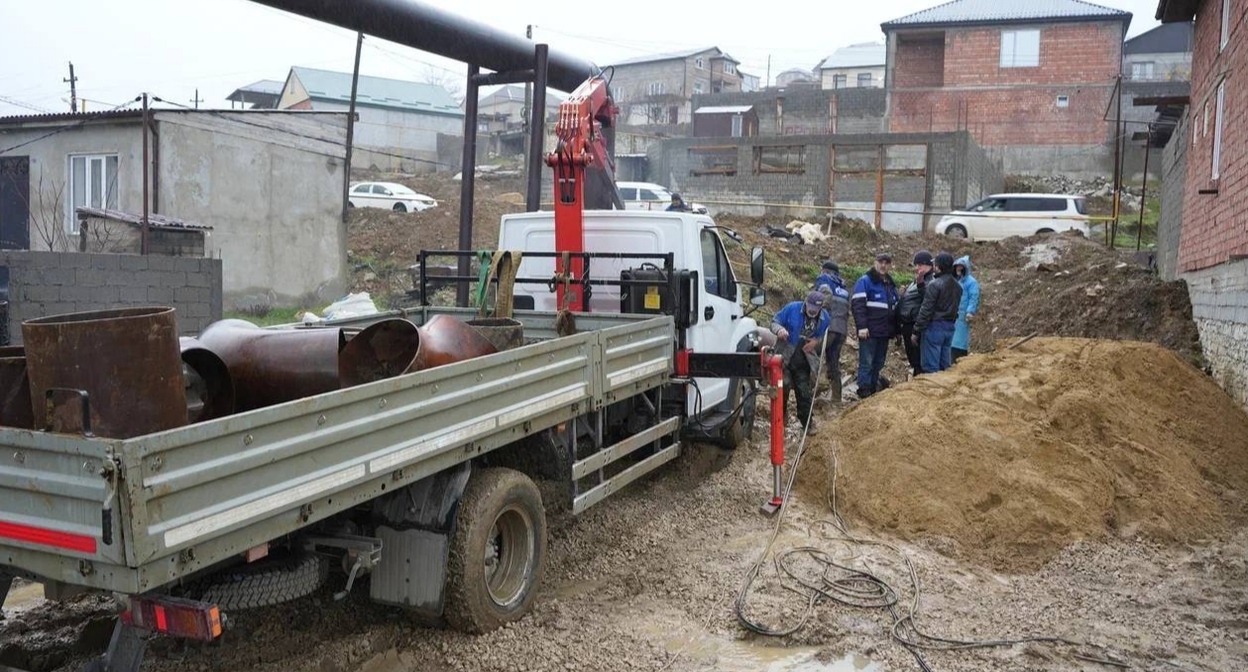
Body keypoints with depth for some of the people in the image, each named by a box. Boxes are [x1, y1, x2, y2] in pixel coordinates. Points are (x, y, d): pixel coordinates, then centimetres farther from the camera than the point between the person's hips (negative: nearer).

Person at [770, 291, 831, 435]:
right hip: (785, 358, -3)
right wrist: (780, 330, -29)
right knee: (783, 386, -9)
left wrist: (817, 342, -9)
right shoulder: (791, 308, -11)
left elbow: (826, 339, 14)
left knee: (805, 392, 7)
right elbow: (774, 322, -6)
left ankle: (807, 422, 20)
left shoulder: (825, 318, 0)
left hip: (804, 363, 3)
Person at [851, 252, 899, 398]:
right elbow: (857, 304, -14)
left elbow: (895, 308, 25)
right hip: (869, 332, -7)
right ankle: (864, 392, -2)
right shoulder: (865, 281, -5)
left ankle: (873, 389, 18)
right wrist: (861, 326, -22)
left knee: (878, 364, 11)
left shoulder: (891, 284, 18)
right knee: (866, 363, -6)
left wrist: (896, 329, 19)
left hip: (885, 332, 7)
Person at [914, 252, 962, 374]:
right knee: (945, 365, 12)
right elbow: (954, 307, 13)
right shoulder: (957, 286, 10)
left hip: (934, 326, -7)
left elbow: (926, 310, -15)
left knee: (931, 367, -4)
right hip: (950, 327, 7)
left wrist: (916, 330, -11)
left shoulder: (935, 284, -14)